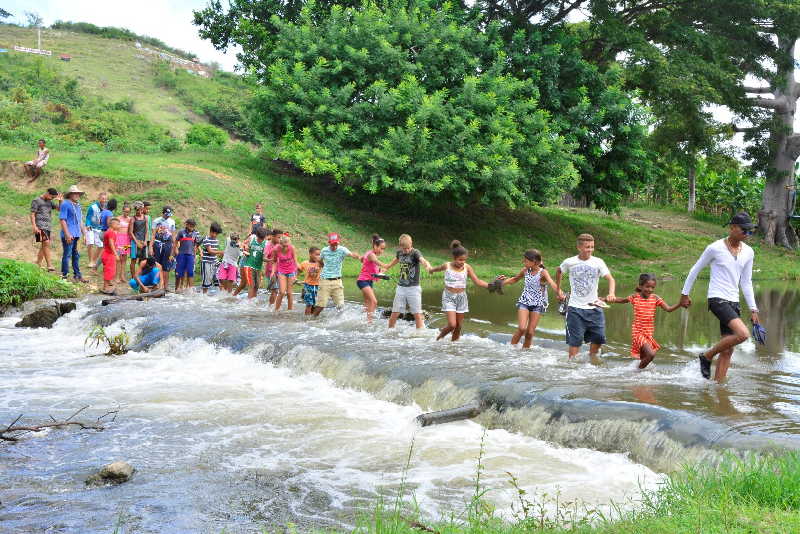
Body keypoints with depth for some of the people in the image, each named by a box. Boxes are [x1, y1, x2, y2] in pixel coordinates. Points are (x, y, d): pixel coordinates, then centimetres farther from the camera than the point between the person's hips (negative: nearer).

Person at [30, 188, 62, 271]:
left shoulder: (49, 202, 17)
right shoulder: (36, 201, -3)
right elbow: (32, 214, -7)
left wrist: (60, 201, -3)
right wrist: (34, 226, -16)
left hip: (47, 227, 8)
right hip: (40, 227, -8)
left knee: (43, 246, 7)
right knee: (46, 243, -17)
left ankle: (38, 265, 14)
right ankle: (49, 266, -19)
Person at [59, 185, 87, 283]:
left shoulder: (78, 205, 17)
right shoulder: (65, 204, -8)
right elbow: (62, 220, -13)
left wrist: (84, 233, 19)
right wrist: (67, 234, -19)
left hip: (76, 235, 8)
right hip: (69, 235, -8)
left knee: (76, 255, 14)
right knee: (67, 255, -5)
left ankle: (77, 275, 20)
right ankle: (64, 276, 2)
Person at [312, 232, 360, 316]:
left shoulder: (342, 250, -6)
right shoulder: (324, 251, -1)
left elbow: (351, 254, -27)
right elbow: (320, 261, 20)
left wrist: (358, 257, -45)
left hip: (337, 281, 0)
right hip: (325, 280, 0)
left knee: (340, 305, 1)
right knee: (320, 305, -1)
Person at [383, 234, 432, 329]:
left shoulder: (415, 252, -12)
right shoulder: (399, 252, 5)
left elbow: (422, 260, -33)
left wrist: (427, 265, -55)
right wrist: (386, 268, 39)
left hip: (413, 288, -5)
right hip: (401, 287, 5)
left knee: (417, 315, -7)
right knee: (394, 314, 6)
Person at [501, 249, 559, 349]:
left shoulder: (543, 272, -14)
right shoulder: (525, 270, 0)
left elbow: (552, 283, -32)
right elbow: (515, 279, 20)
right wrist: (501, 283, 10)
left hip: (537, 304, -2)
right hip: (524, 302, 2)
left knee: (530, 332, -2)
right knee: (522, 328, -15)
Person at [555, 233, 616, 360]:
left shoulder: (598, 262, -5)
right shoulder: (569, 262, -3)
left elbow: (610, 279, -13)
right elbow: (559, 271, 18)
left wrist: (611, 293, -32)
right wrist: (558, 290, 17)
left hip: (593, 307, 1)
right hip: (575, 307, -1)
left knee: (598, 337, -1)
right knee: (575, 340, -2)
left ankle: (592, 358, 21)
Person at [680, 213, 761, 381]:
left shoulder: (748, 252, 9)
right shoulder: (715, 248, -8)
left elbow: (746, 283, 16)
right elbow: (695, 270, 3)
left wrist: (753, 309, 13)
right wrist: (685, 294, 8)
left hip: (733, 302, 6)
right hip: (717, 299, -6)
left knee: (727, 351, 2)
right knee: (743, 334, -24)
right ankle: (707, 356, -5)